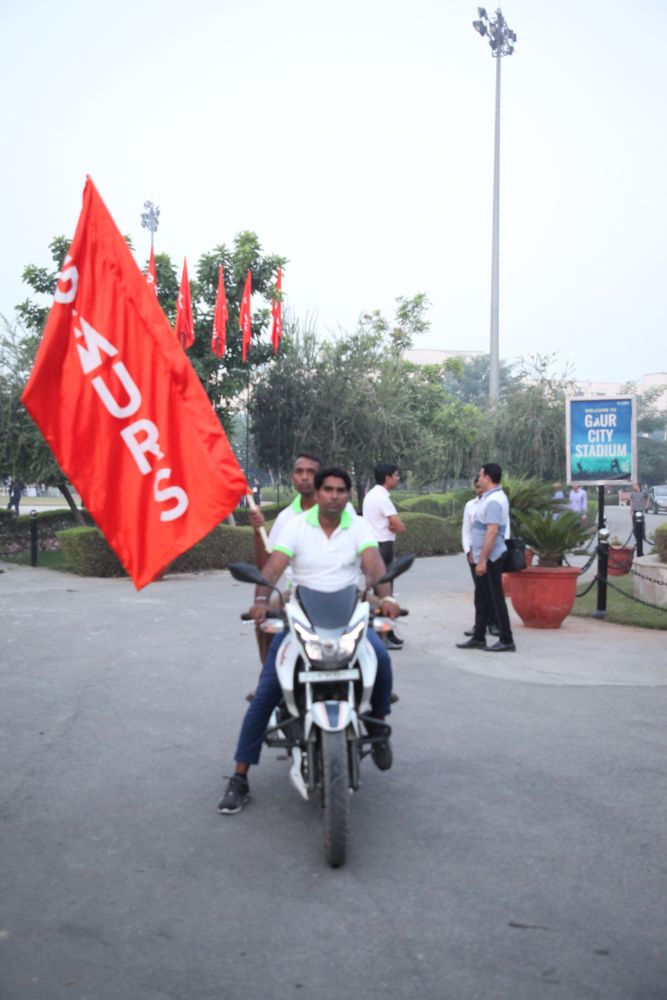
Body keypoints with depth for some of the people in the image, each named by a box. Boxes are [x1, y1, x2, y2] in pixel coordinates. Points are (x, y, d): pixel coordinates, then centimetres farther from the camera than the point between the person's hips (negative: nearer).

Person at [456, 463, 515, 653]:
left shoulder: (494, 501, -19)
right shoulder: (490, 497, 13)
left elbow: (492, 532, -25)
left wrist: (482, 560, -26)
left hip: (490, 558, -10)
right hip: (484, 557, 10)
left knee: (495, 598, -3)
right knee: (482, 599, 14)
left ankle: (506, 640, 4)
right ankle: (478, 638, 21)